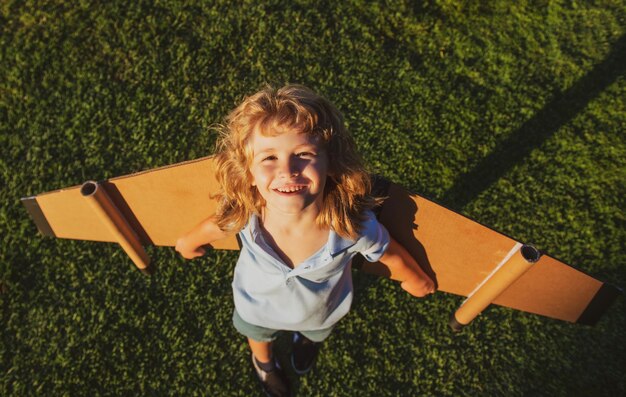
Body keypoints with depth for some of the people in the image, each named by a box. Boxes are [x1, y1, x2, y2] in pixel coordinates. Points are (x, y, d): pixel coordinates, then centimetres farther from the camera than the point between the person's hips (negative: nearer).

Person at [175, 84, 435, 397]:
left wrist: (415, 280, 1)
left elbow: (393, 256, -21)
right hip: (257, 308, 1)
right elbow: (215, 226, -15)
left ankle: (305, 340, 77)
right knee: (258, 337, 37)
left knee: (315, 335, 38)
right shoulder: (243, 216, -40)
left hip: (321, 313, 0)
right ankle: (264, 363, 75)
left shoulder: (355, 226, -44)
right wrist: (188, 242, 7)